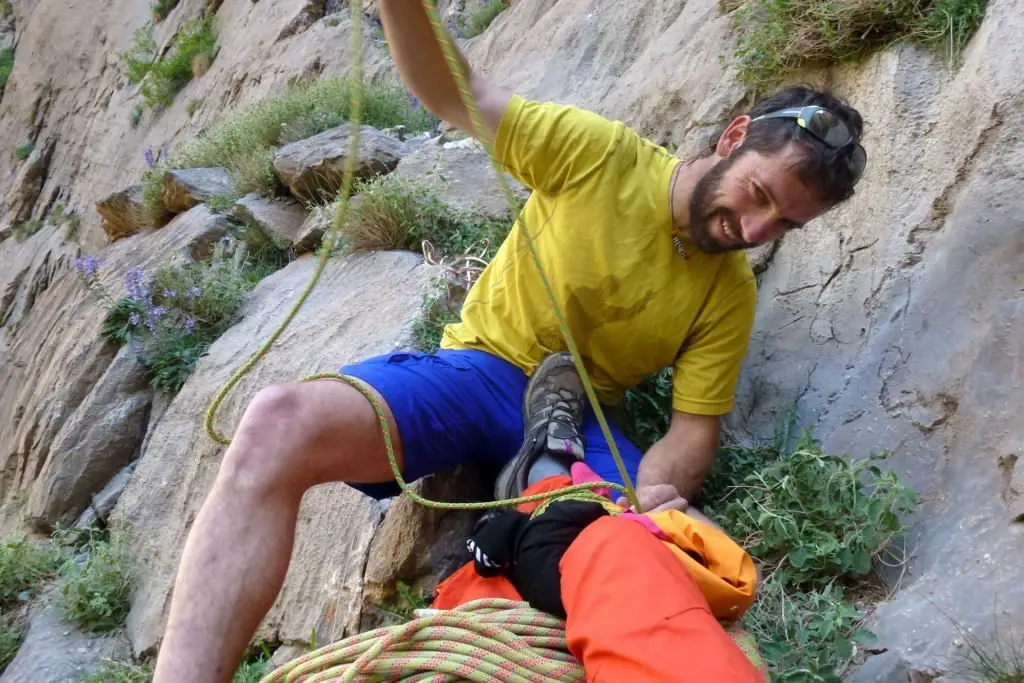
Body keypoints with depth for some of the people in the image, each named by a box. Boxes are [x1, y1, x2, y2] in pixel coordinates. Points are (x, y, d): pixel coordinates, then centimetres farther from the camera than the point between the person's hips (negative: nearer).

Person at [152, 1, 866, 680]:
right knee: (281, 424, -32)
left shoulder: (732, 292, 1)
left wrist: (658, 490, -27)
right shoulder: (600, 152, -7)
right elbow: (447, 90, -4)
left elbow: (694, 429, -3)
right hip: (477, 367, -1)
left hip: (577, 412, 2)